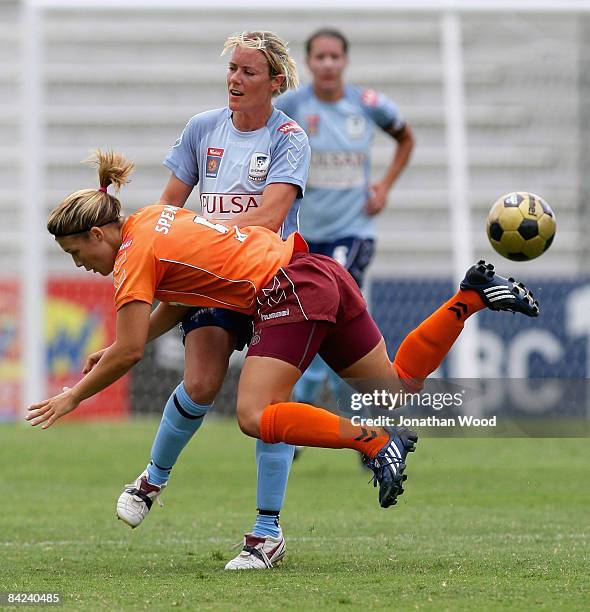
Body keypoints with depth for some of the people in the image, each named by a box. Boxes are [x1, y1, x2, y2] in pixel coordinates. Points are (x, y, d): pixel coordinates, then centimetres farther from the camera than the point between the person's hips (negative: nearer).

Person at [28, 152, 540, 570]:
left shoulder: (135, 253, -10)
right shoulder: (150, 217, 15)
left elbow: (129, 353, -11)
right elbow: (182, 295, 26)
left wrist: (72, 397, 0)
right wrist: (115, 353, 24)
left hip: (290, 292, -9)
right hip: (319, 272, 9)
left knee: (256, 417, -18)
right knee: (399, 385, 17)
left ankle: (376, 442, -21)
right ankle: (473, 293, 15)